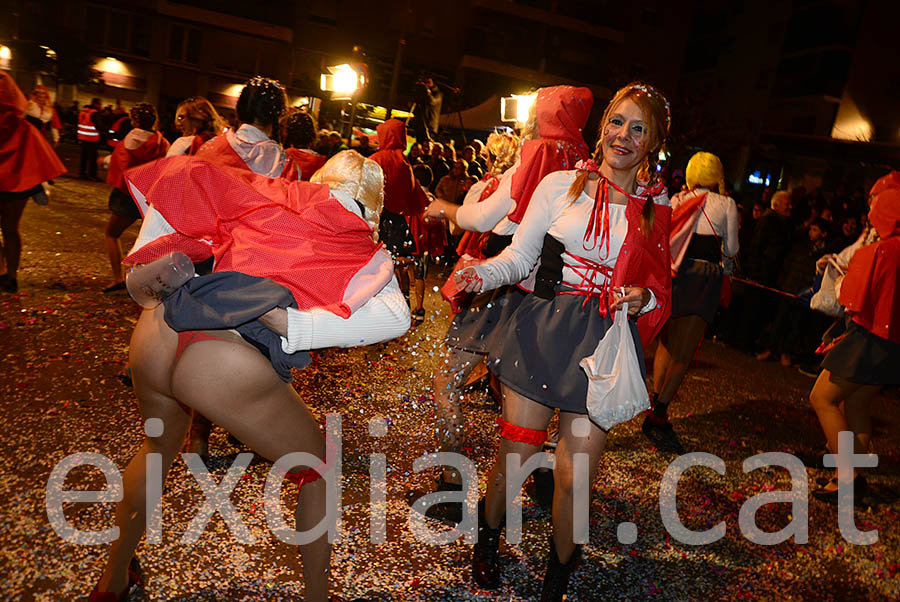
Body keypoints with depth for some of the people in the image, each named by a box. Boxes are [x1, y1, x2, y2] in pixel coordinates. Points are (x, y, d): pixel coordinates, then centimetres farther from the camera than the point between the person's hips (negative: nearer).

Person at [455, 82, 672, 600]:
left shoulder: (658, 207, 9)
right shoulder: (560, 185, 3)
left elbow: (659, 288, 15)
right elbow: (520, 256, 3)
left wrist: (644, 297, -8)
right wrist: (483, 273, -17)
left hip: (604, 346, 1)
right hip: (543, 331, 0)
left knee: (575, 476, 2)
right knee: (514, 454, 5)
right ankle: (489, 537, 39)